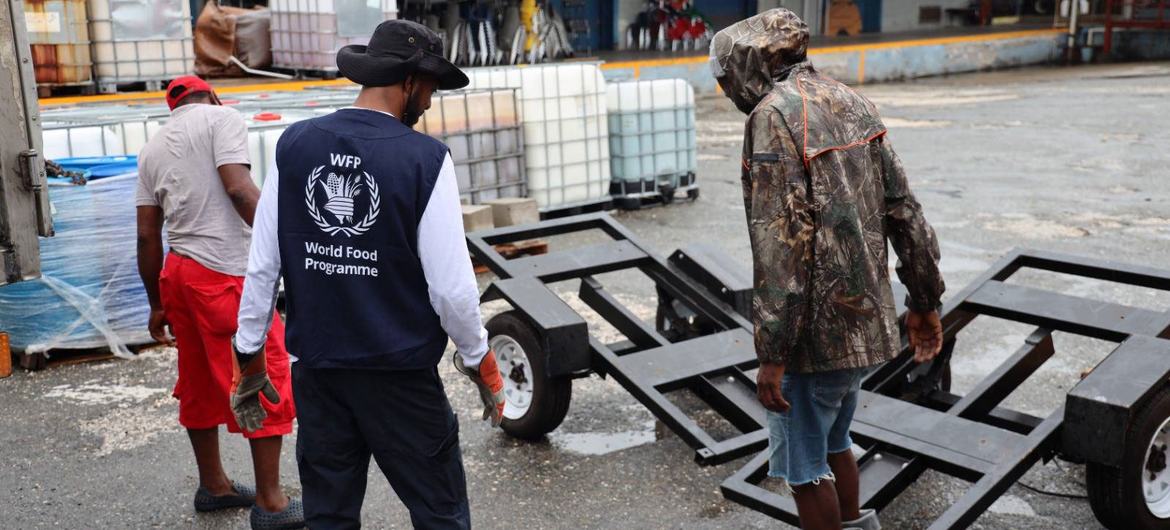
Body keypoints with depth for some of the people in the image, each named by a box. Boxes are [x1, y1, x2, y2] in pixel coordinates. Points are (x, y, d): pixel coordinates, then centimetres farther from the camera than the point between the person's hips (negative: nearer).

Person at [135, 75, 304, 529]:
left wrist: (157, 304, 19)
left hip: (178, 273, 8)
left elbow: (147, 235, 14)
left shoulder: (152, 148, 17)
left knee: (200, 382, 18)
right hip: (227, 274, -8)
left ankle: (213, 485, 31)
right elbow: (239, 189, -17)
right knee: (267, 381, 0)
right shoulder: (221, 117, -1)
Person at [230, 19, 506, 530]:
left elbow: (261, 266, 1)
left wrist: (249, 355, 13)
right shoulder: (424, 158, -13)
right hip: (401, 374, -4)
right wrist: (480, 360, 5)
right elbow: (451, 285, -12)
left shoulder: (294, 145, -2)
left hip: (316, 370, 4)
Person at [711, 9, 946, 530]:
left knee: (803, 463, 9)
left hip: (815, 327, -8)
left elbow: (781, 242, -23)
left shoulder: (774, 115, -17)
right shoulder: (849, 100, 8)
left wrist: (772, 354, -20)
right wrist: (924, 301, 18)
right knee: (832, 442, 26)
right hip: (867, 318, 8)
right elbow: (903, 210, 10)